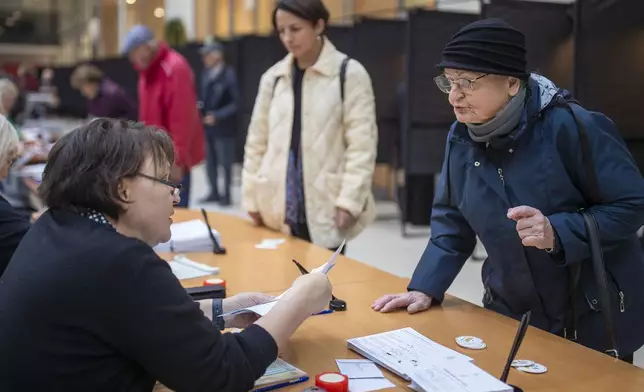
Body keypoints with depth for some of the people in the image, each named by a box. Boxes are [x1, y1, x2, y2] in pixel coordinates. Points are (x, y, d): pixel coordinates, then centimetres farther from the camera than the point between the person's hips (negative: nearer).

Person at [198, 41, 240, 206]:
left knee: (225, 163, 3)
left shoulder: (229, 75, -13)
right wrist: (200, 105, -5)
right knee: (210, 161, 13)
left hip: (223, 127, -6)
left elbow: (235, 103, -13)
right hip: (207, 125, 6)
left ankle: (226, 194, 15)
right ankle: (214, 192, 25)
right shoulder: (206, 74, 6)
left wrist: (217, 116, -18)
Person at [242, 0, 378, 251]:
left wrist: (349, 200, -14)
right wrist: (252, 199, 9)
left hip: (325, 208, -3)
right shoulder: (273, 77, 11)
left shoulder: (349, 73, -2)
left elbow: (362, 145, -6)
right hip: (279, 207, 4)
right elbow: (256, 142, 14)